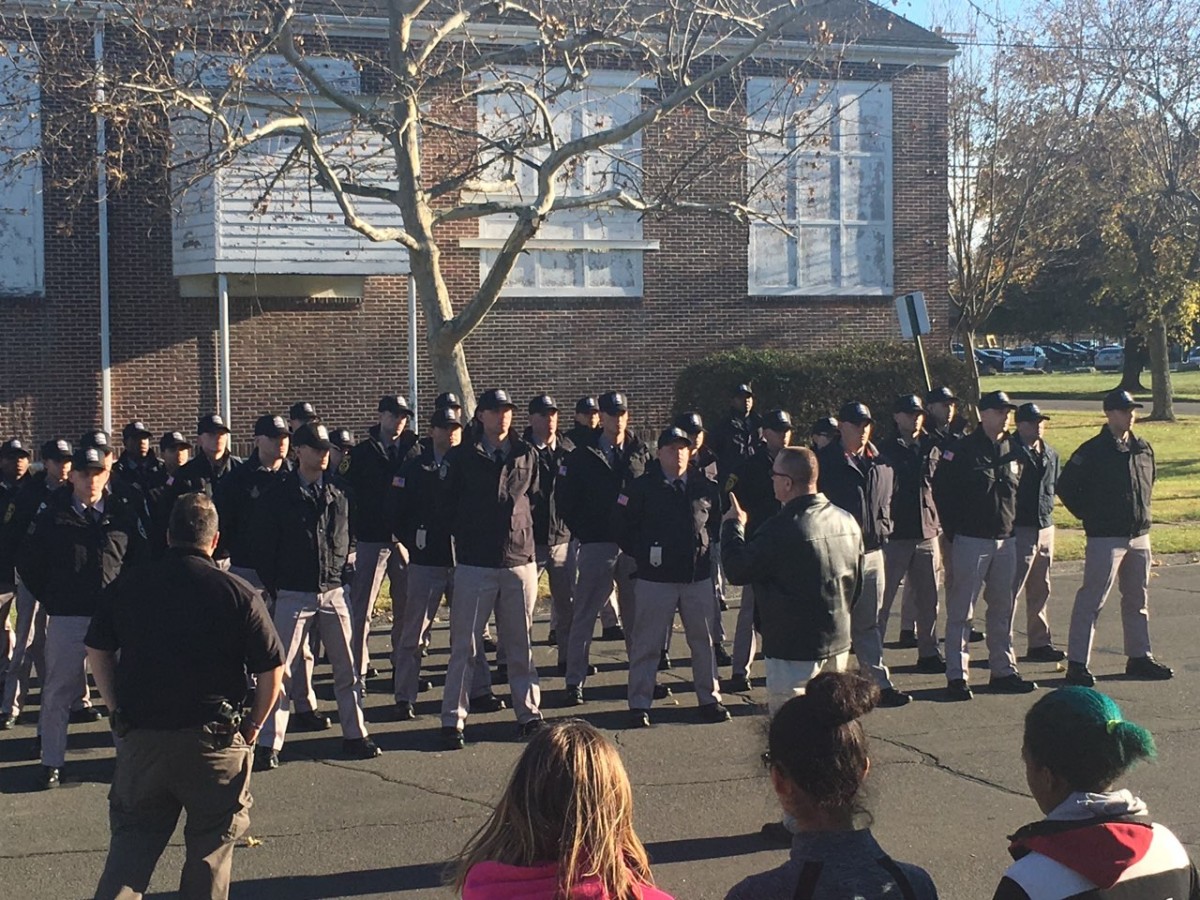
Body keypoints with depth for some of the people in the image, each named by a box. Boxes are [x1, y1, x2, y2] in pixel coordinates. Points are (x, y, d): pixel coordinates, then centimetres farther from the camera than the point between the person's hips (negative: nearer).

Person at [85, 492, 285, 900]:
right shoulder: (238, 594, -9)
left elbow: (97, 651, 9)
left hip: (139, 734, 3)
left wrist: (119, 710, 15)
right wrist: (253, 724, 5)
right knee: (211, 842, 13)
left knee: (133, 836, 15)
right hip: (212, 740, -2)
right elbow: (272, 668, -8)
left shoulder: (126, 586, 1)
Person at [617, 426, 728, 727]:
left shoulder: (705, 487, 4)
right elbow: (624, 529, 2)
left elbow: (717, 522, 18)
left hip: (698, 577, 3)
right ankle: (639, 705, 10)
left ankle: (710, 699, 22)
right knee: (646, 643, 2)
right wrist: (642, 555, 1)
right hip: (655, 578, -3)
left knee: (703, 640, 10)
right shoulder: (642, 488, -3)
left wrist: (706, 545, 8)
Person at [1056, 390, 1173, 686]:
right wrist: (1089, 515, -5)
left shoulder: (1143, 449, 10)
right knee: (1091, 599, -7)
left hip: (1139, 536, 7)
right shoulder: (1092, 451, -10)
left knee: (1137, 599, 14)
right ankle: (1077, 663, -5)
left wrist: (1141, 513, 16)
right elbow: (1066, 487, -7)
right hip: (1105, 538, -7)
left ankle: (1139, 657, 25)